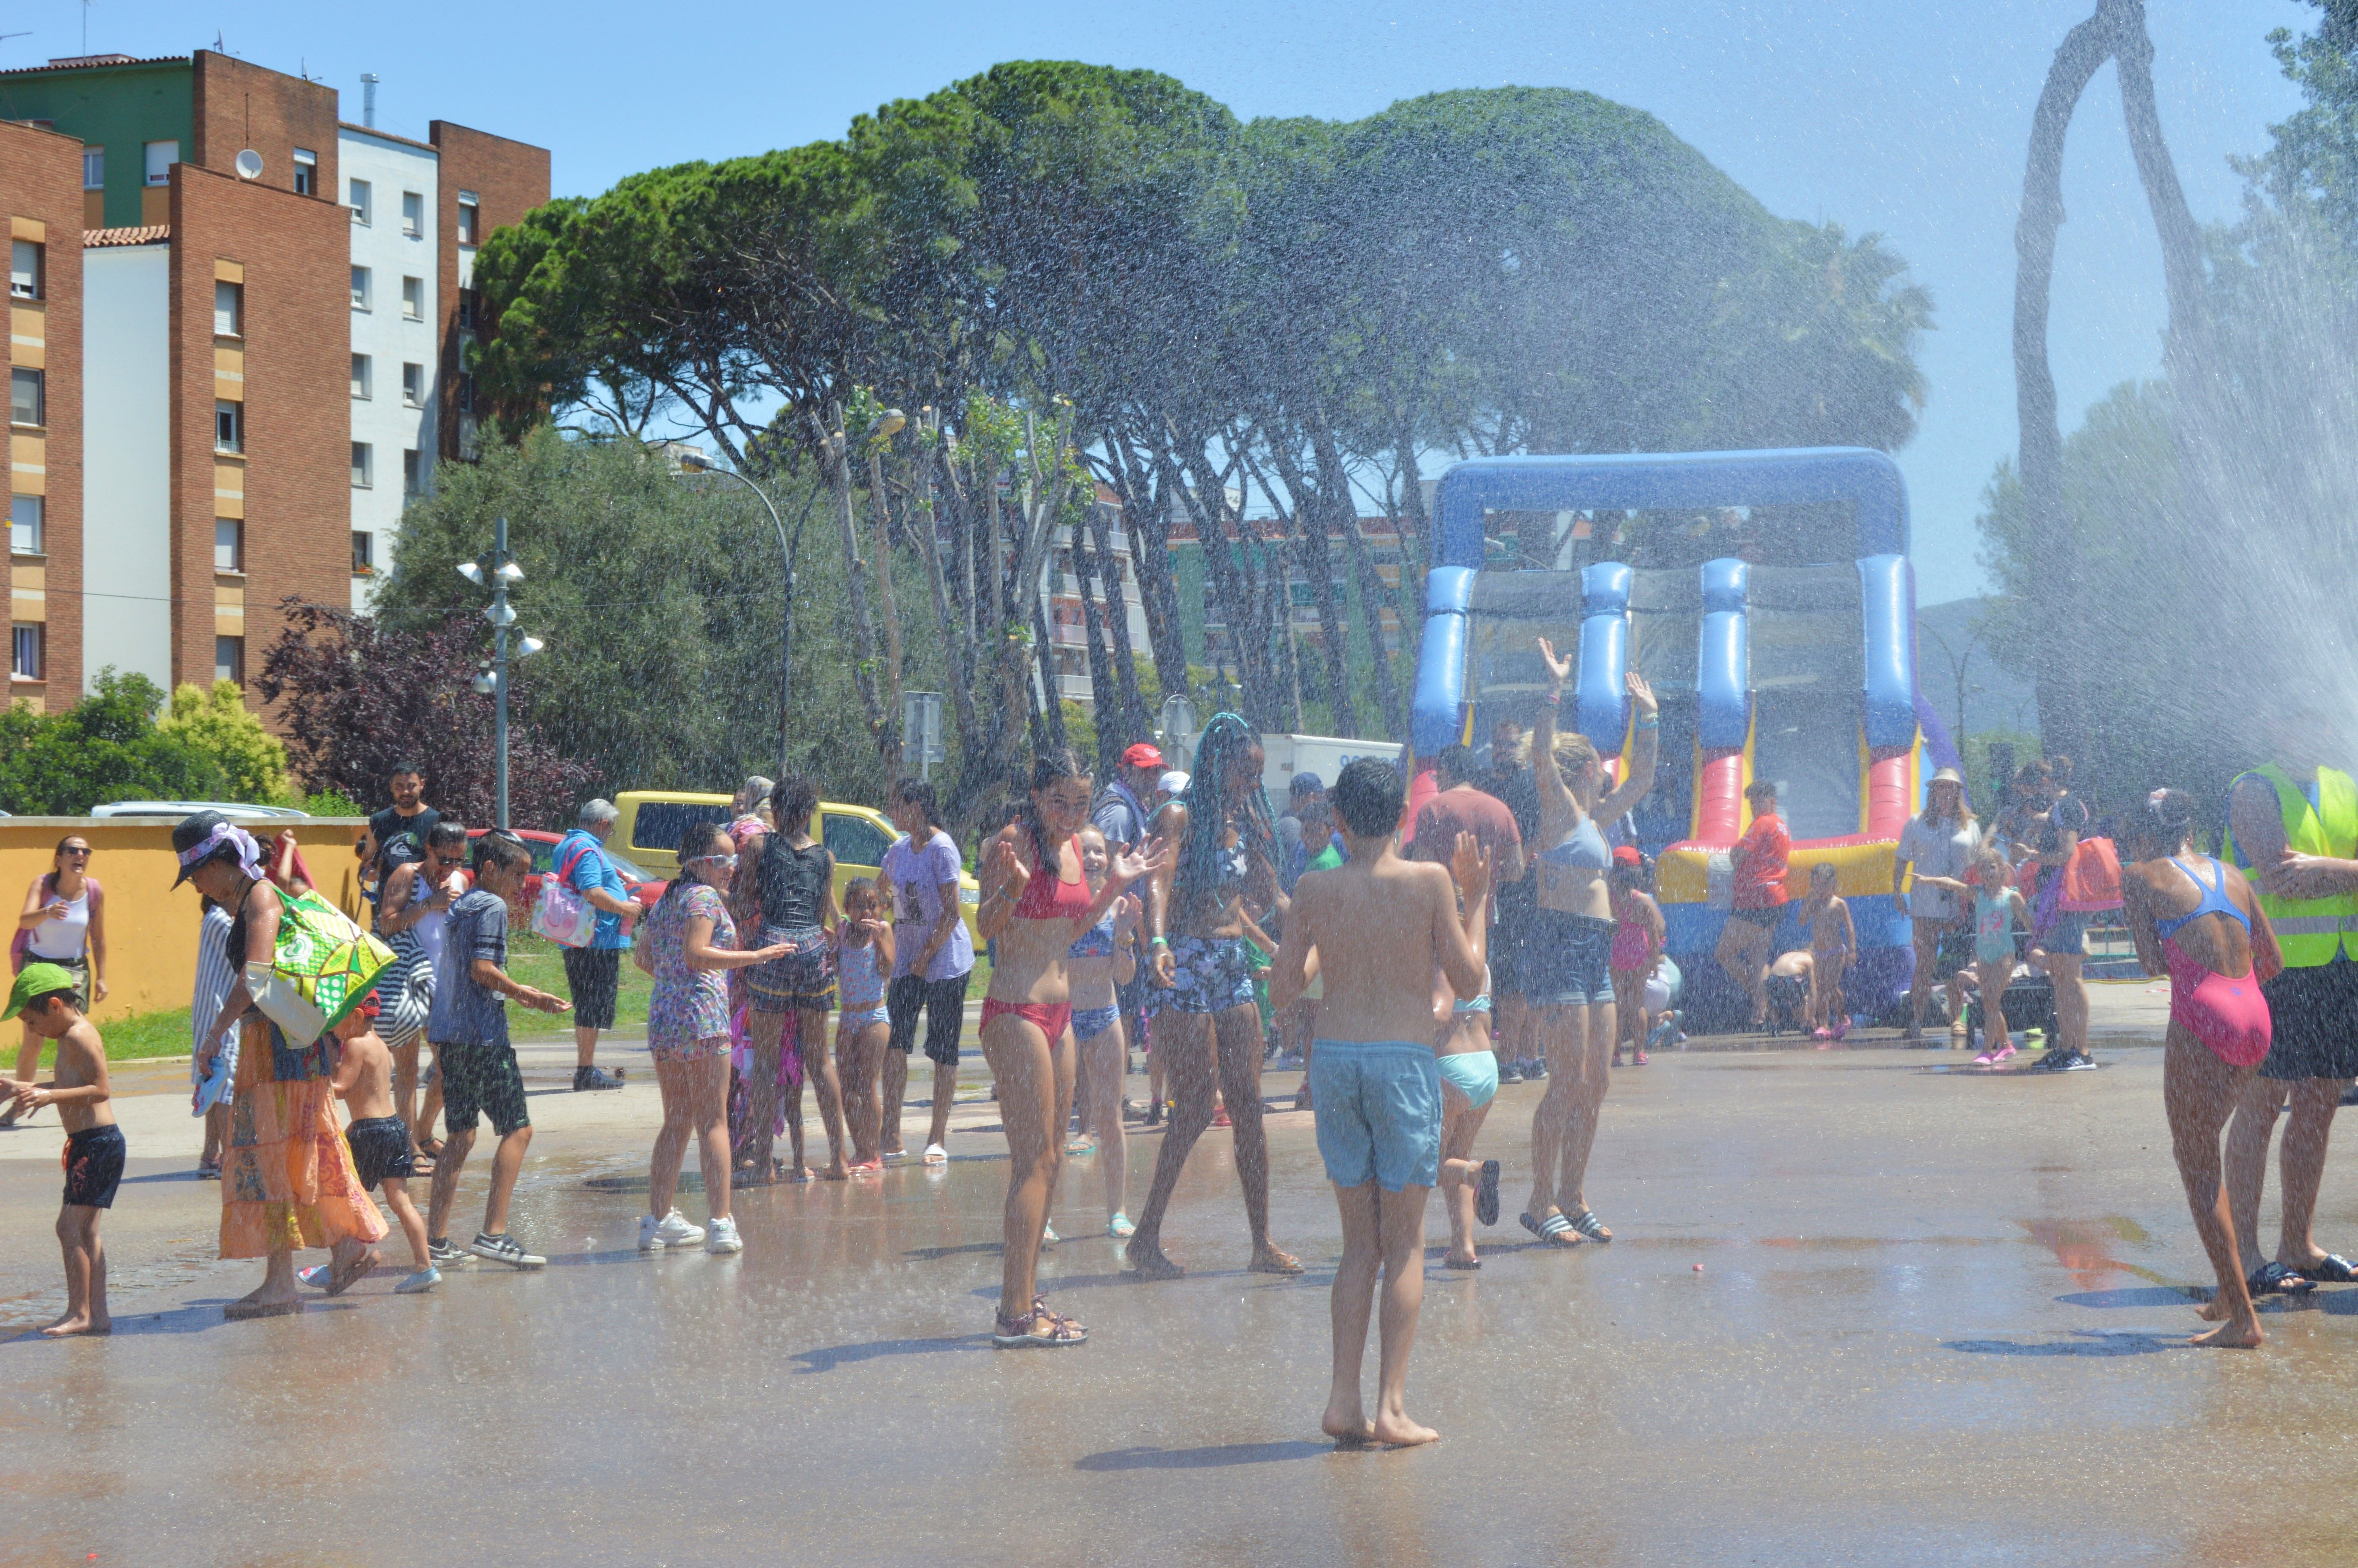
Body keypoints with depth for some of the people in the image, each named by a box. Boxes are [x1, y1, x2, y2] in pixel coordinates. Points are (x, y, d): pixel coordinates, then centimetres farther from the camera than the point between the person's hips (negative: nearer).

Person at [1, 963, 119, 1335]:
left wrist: (50, 1096, -27)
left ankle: (79, 1312, -9)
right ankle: (97, 1314, 11)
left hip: (97, 1143, -10)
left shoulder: (79, 1036, -14)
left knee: (70, 1226, -11)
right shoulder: (70, 1038, 16)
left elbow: (101, 1089, -22)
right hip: (88, 1144, 10)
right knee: (85, 1231, 10)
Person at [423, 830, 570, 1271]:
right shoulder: (493, 907, -8)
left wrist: (516, 993, 23)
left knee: (460, 1136, 11)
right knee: (518, 1129, -5)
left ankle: (436, 1240, 9)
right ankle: (493, 1235, -11)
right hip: (485, 1037, -9)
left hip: (451, 1035, 9)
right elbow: (483, 969, -18)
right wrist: (530, 997, -9)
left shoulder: (460, 907, 19)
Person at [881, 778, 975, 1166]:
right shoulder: (898, 850, 9)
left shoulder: (941, 849, -13)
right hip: (907, 960, 7)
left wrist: (926, 956, -12)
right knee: (894, 1043, -3)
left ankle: (938, 1138, 8)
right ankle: (892, 1138, -1)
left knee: (943, 1050, 1)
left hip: (946, 959, -7)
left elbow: (951, 912, -14)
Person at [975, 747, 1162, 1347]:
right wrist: (1010, 886, -33)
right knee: (1035, 1160, -10)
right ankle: (1017, 1315, -8)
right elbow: (988, 927, -15)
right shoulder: (1014, 840, -12)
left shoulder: (1075, 844, 12)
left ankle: (1021, 1298, 18)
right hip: (1016, 1011, -9)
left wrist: (1114, 886, 13)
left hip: (1058, 1014, 9)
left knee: (1050, 1161, 11)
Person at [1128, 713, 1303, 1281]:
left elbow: (1266, 901, 19)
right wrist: (1158, 941, -43)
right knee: (1195, 1112, -8)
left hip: (1234, 968, 7)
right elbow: (1159, 880, -25)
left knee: (1249, 1106, 3)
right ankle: (1145, 1239, 1)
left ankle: (1263, 1243, 7)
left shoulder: (1244, 823, 14)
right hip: (1187, 968, -7)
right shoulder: (1180, 818, -7)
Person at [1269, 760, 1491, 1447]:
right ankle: (1391, 1407, 0)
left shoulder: (1316, 889, 1)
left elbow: (1281, 989, 6)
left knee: (1360, 1243, 12)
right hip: (1405, 1061, -3)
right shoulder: (1430, 882, -6)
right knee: (1404, 1244, 4)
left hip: (1334, 1057, 3)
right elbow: (1468, 983, -2)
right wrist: (1476, 900, 9)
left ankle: (1344, 1402, 7)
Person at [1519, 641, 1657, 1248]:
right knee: (1568, 1082, -10)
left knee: (1596, 1084, 8)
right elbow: (1541, 757, -21)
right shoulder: (1561, 808, -3)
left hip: (1595, 952, 9)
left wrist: (1649, 718, 29)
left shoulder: (1596, 817, 19)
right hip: (1559, 946, -9)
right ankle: (1541, 1202, -7)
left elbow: (1642, 779, 32)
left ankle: (1573, 1198, 14)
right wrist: (1554, 693, -27)